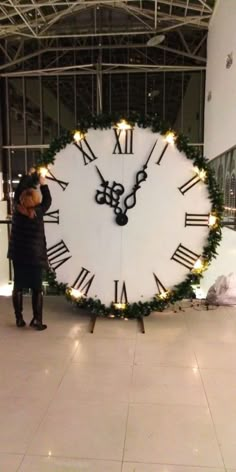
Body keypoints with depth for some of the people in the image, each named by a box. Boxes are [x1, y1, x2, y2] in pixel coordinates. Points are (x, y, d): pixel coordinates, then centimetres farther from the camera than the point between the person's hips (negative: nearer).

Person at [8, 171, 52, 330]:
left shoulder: (17, 209, -4)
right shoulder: (38, 212, -14)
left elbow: (18, 192, 13)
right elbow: (48, 200, 5)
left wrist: (28, 178, 21)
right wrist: (43, 182, 13)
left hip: (18, 255, 4)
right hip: (35, 256, -4)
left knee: (18, 286, 11)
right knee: (37, 288, 5)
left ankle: (19, 318, 17)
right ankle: (37, 320, 7)